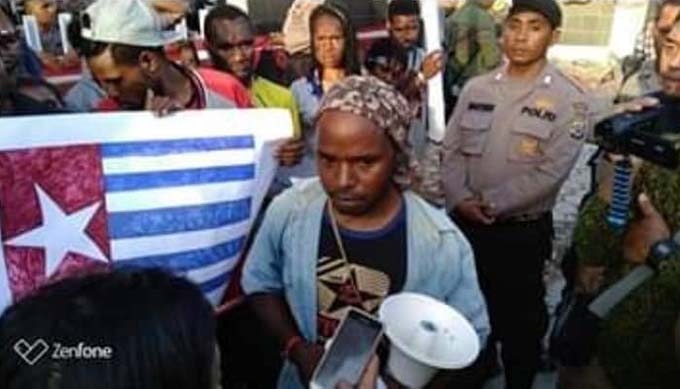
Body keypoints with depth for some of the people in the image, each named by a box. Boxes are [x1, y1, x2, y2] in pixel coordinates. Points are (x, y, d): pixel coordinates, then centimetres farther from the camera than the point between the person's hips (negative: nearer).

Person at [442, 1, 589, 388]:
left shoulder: (569, 99, -8)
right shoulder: (476, 88, 4)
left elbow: (550, 172, -15)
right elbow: (452, 149, 3)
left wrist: (490, 204, -16)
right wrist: (461, 199, -11)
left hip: (523, 231, -4)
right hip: (465, 224, 4)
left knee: (519, 316, 12)